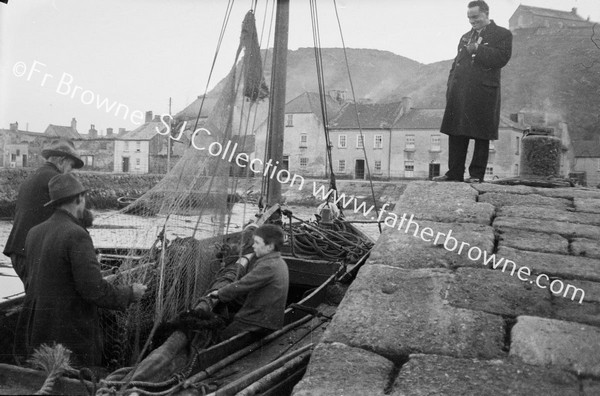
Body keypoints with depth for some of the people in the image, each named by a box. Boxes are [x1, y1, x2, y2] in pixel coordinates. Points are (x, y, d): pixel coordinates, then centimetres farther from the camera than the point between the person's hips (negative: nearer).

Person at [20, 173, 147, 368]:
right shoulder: (77, 236, -18)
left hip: (38, 332, 8)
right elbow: (94, 290, -21)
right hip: (71, 335, -8)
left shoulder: (34, 233, 6)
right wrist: (130, 293, -6)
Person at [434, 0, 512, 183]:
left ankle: (477, 174, 4)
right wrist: (451, 87, 11)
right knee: (456, 134, 5)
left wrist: (478, 49, -15)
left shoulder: (502, 34, 5)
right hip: (459, 94, 6)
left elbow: (501, 58, -11)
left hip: (483, 94, -6)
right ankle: (454, 173, 10)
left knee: (481, 135, -2)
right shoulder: (465, 37, 25)